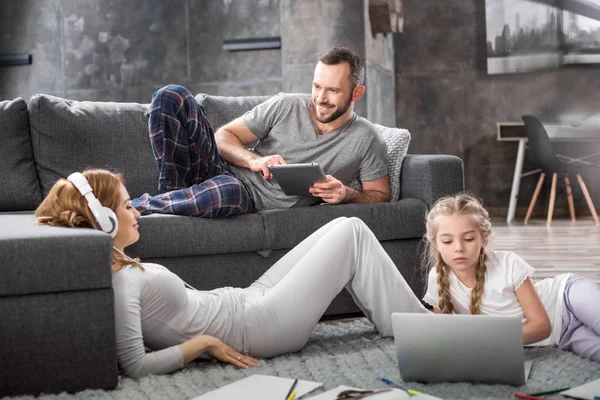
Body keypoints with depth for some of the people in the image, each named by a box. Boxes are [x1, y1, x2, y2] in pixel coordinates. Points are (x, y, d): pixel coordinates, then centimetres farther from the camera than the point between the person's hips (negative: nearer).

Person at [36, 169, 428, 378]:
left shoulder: (114, 264, 3)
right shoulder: (119, 282, -25)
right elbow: (135, 365, -30)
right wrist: (204, 343, -22)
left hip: (245, 302, 10)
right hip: (255, 327, -10)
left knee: (347, 228, 16)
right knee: (351, 232, -1)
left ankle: (415, 317, 24)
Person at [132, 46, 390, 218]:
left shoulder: (365, 140, 0)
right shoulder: (285, 107, 4)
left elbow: (380, 195, 6)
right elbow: (224, 136, 6)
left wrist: (346, 194, -16)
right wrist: (254, 160, -15)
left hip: (251, 201, -3)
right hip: (221, 170, 3)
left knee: (228, 190, -45)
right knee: (172, 95, -14)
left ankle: (135, 208, -25)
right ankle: (170, 193, -14)